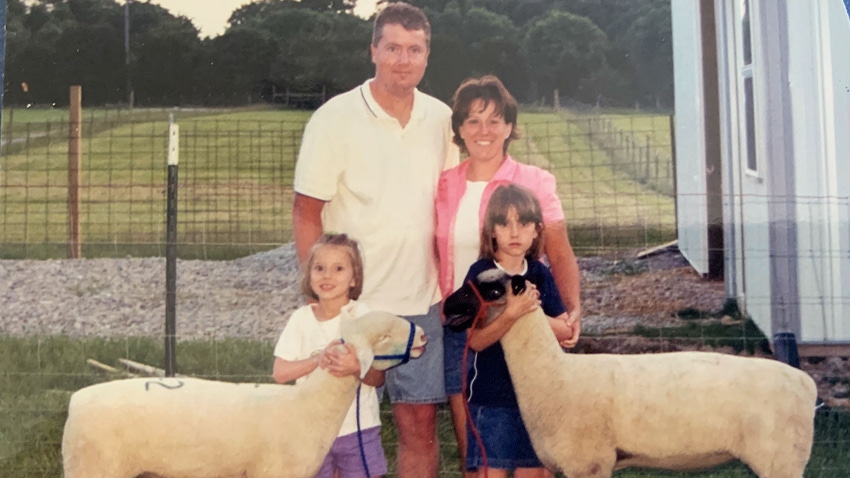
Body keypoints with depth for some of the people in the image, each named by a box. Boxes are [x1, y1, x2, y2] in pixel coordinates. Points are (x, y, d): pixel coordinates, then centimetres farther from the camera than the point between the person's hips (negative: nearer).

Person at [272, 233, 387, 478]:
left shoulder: (361, 315, -7)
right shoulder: (301, 318, -1)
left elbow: (378, 378, -9)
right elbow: (280, 373, -6)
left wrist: (357, 367, -31)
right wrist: (318, 360, -23)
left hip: (358, 428, -2)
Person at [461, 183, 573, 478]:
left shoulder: (540, 275, 3)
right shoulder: (481, 274, -10)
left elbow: (564, 331, 1)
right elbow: (475, 340, -17)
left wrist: (535, 313, -17)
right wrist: (512, 312, -30)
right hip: (491, 396, -4)